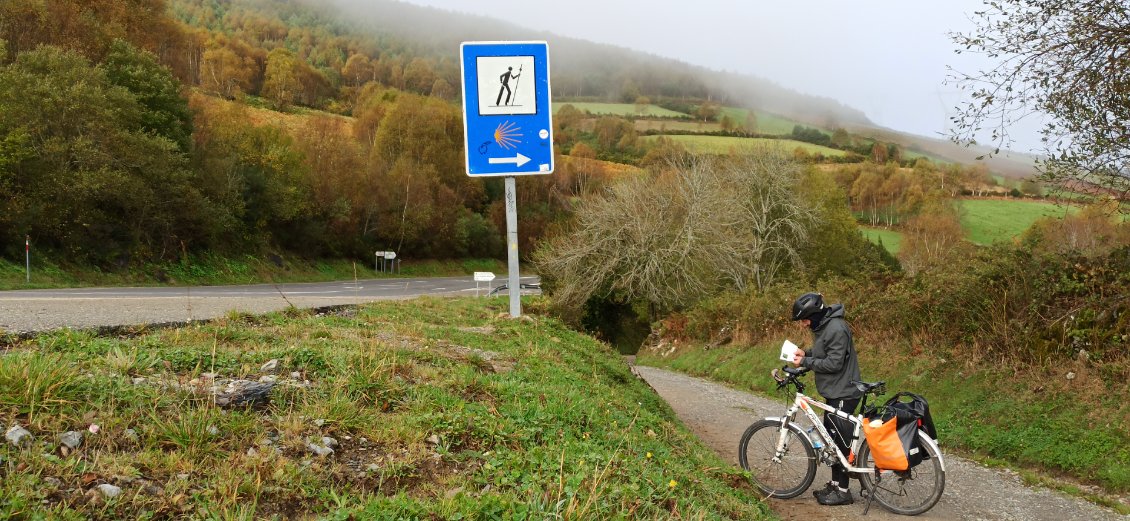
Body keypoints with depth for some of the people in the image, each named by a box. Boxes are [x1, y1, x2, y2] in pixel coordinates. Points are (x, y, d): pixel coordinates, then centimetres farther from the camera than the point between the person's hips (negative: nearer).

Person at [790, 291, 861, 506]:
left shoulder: (836, 329, -23)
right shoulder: (821, 326, 9)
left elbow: (833, 363, -25)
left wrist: (805, 362, -19)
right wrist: (805, 353, 5)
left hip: (843, 394, -10)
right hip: (833, 392, 10)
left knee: (840, 441, -4)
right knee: (832, 439, 16)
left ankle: (842, 491, 5)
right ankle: (835, 483, 26)